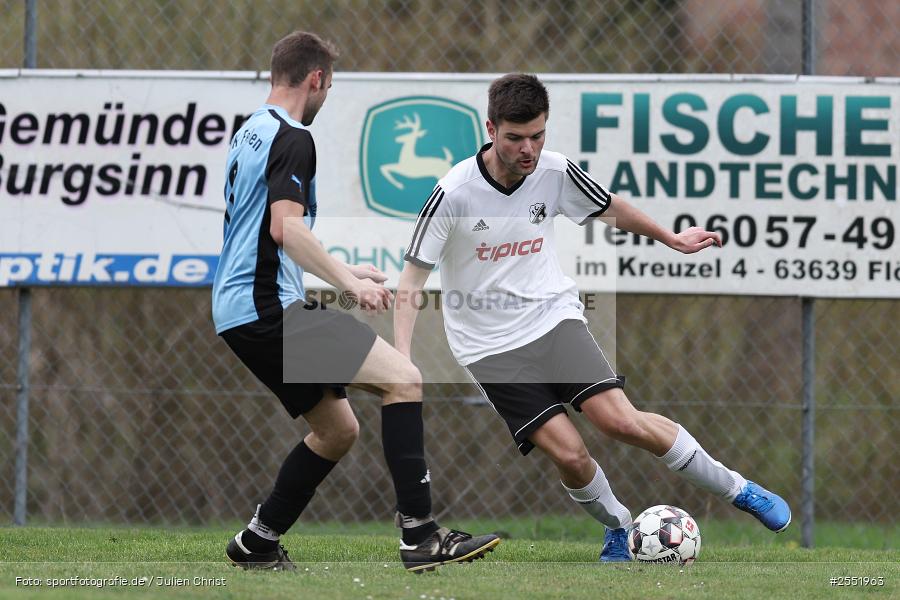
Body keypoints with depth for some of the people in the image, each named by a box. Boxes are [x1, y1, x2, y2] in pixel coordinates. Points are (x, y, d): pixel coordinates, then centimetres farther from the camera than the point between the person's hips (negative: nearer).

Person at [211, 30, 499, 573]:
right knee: (404, 378, -15)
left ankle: (257, 544, 20)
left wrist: (343, 271, 34)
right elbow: (284, 226, -24)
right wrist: (348, 281, -26)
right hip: (270, 309, -10)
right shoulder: (293, 139, -10)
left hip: (242, 311, 10)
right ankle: (420, 536, -22)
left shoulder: (251, 135, 21)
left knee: (338, 429, 18)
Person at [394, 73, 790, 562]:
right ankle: (620, 532, 11)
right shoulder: (453, 194, -18)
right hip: (490, 347, -2)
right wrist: (402, 357, -24)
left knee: (621, 420, -17)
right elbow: (412, 280, -13)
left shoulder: (555, 172, -8)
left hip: (553, 316, 2)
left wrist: (669, 238, 24)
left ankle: (737, 490, -2)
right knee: (568, 453, -17)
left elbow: (609, 208, 15)